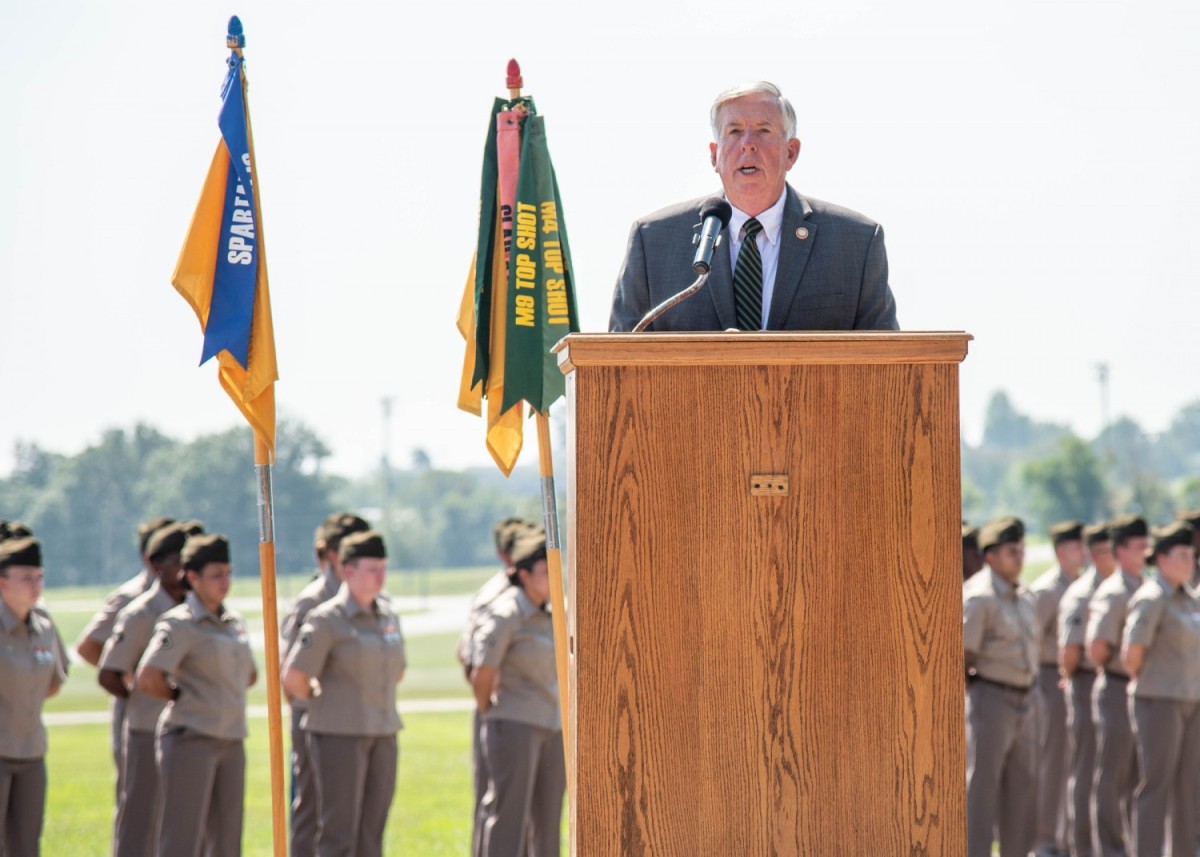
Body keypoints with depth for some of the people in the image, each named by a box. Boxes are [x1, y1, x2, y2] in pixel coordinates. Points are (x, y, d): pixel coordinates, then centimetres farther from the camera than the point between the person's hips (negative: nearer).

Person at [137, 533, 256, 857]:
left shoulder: (234, 623, 13)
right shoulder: (180, 624, -9)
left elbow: (248, 674, 28)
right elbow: (147, 678, -21)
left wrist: (219, 696, 13)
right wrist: (181, 695, -5)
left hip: (231, 742, 8)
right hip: (190, 740, -7)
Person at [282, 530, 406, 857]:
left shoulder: (388, 617, 10)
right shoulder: (326, 620, -10)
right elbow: (292, 679, -10)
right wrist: (326, 702, 5)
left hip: (382, 732, 6)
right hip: (338, 733, -6)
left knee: (372, 831, 7)